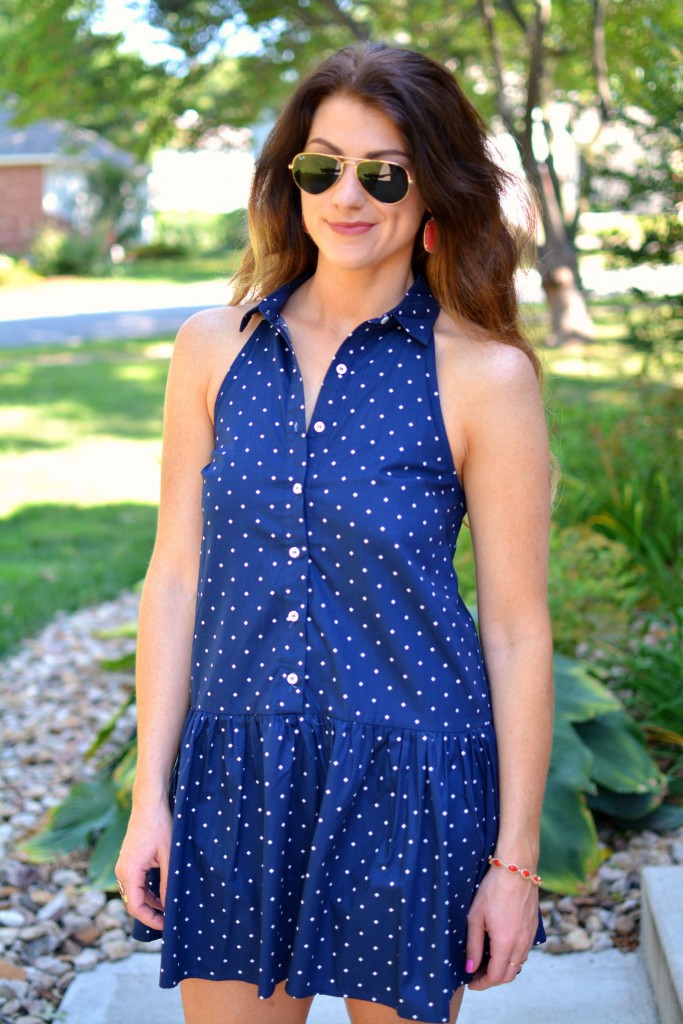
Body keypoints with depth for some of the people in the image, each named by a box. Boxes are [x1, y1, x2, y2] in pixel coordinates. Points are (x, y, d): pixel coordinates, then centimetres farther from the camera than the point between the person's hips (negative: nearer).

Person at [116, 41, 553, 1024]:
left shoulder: (485, 376, -10)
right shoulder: (216, 346, 0)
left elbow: (516, 629, -7)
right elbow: (176, 576, 4)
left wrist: (516, 859, -5)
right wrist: (151, 793, 3)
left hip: (408, 790, -2)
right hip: (233, 781, 3)